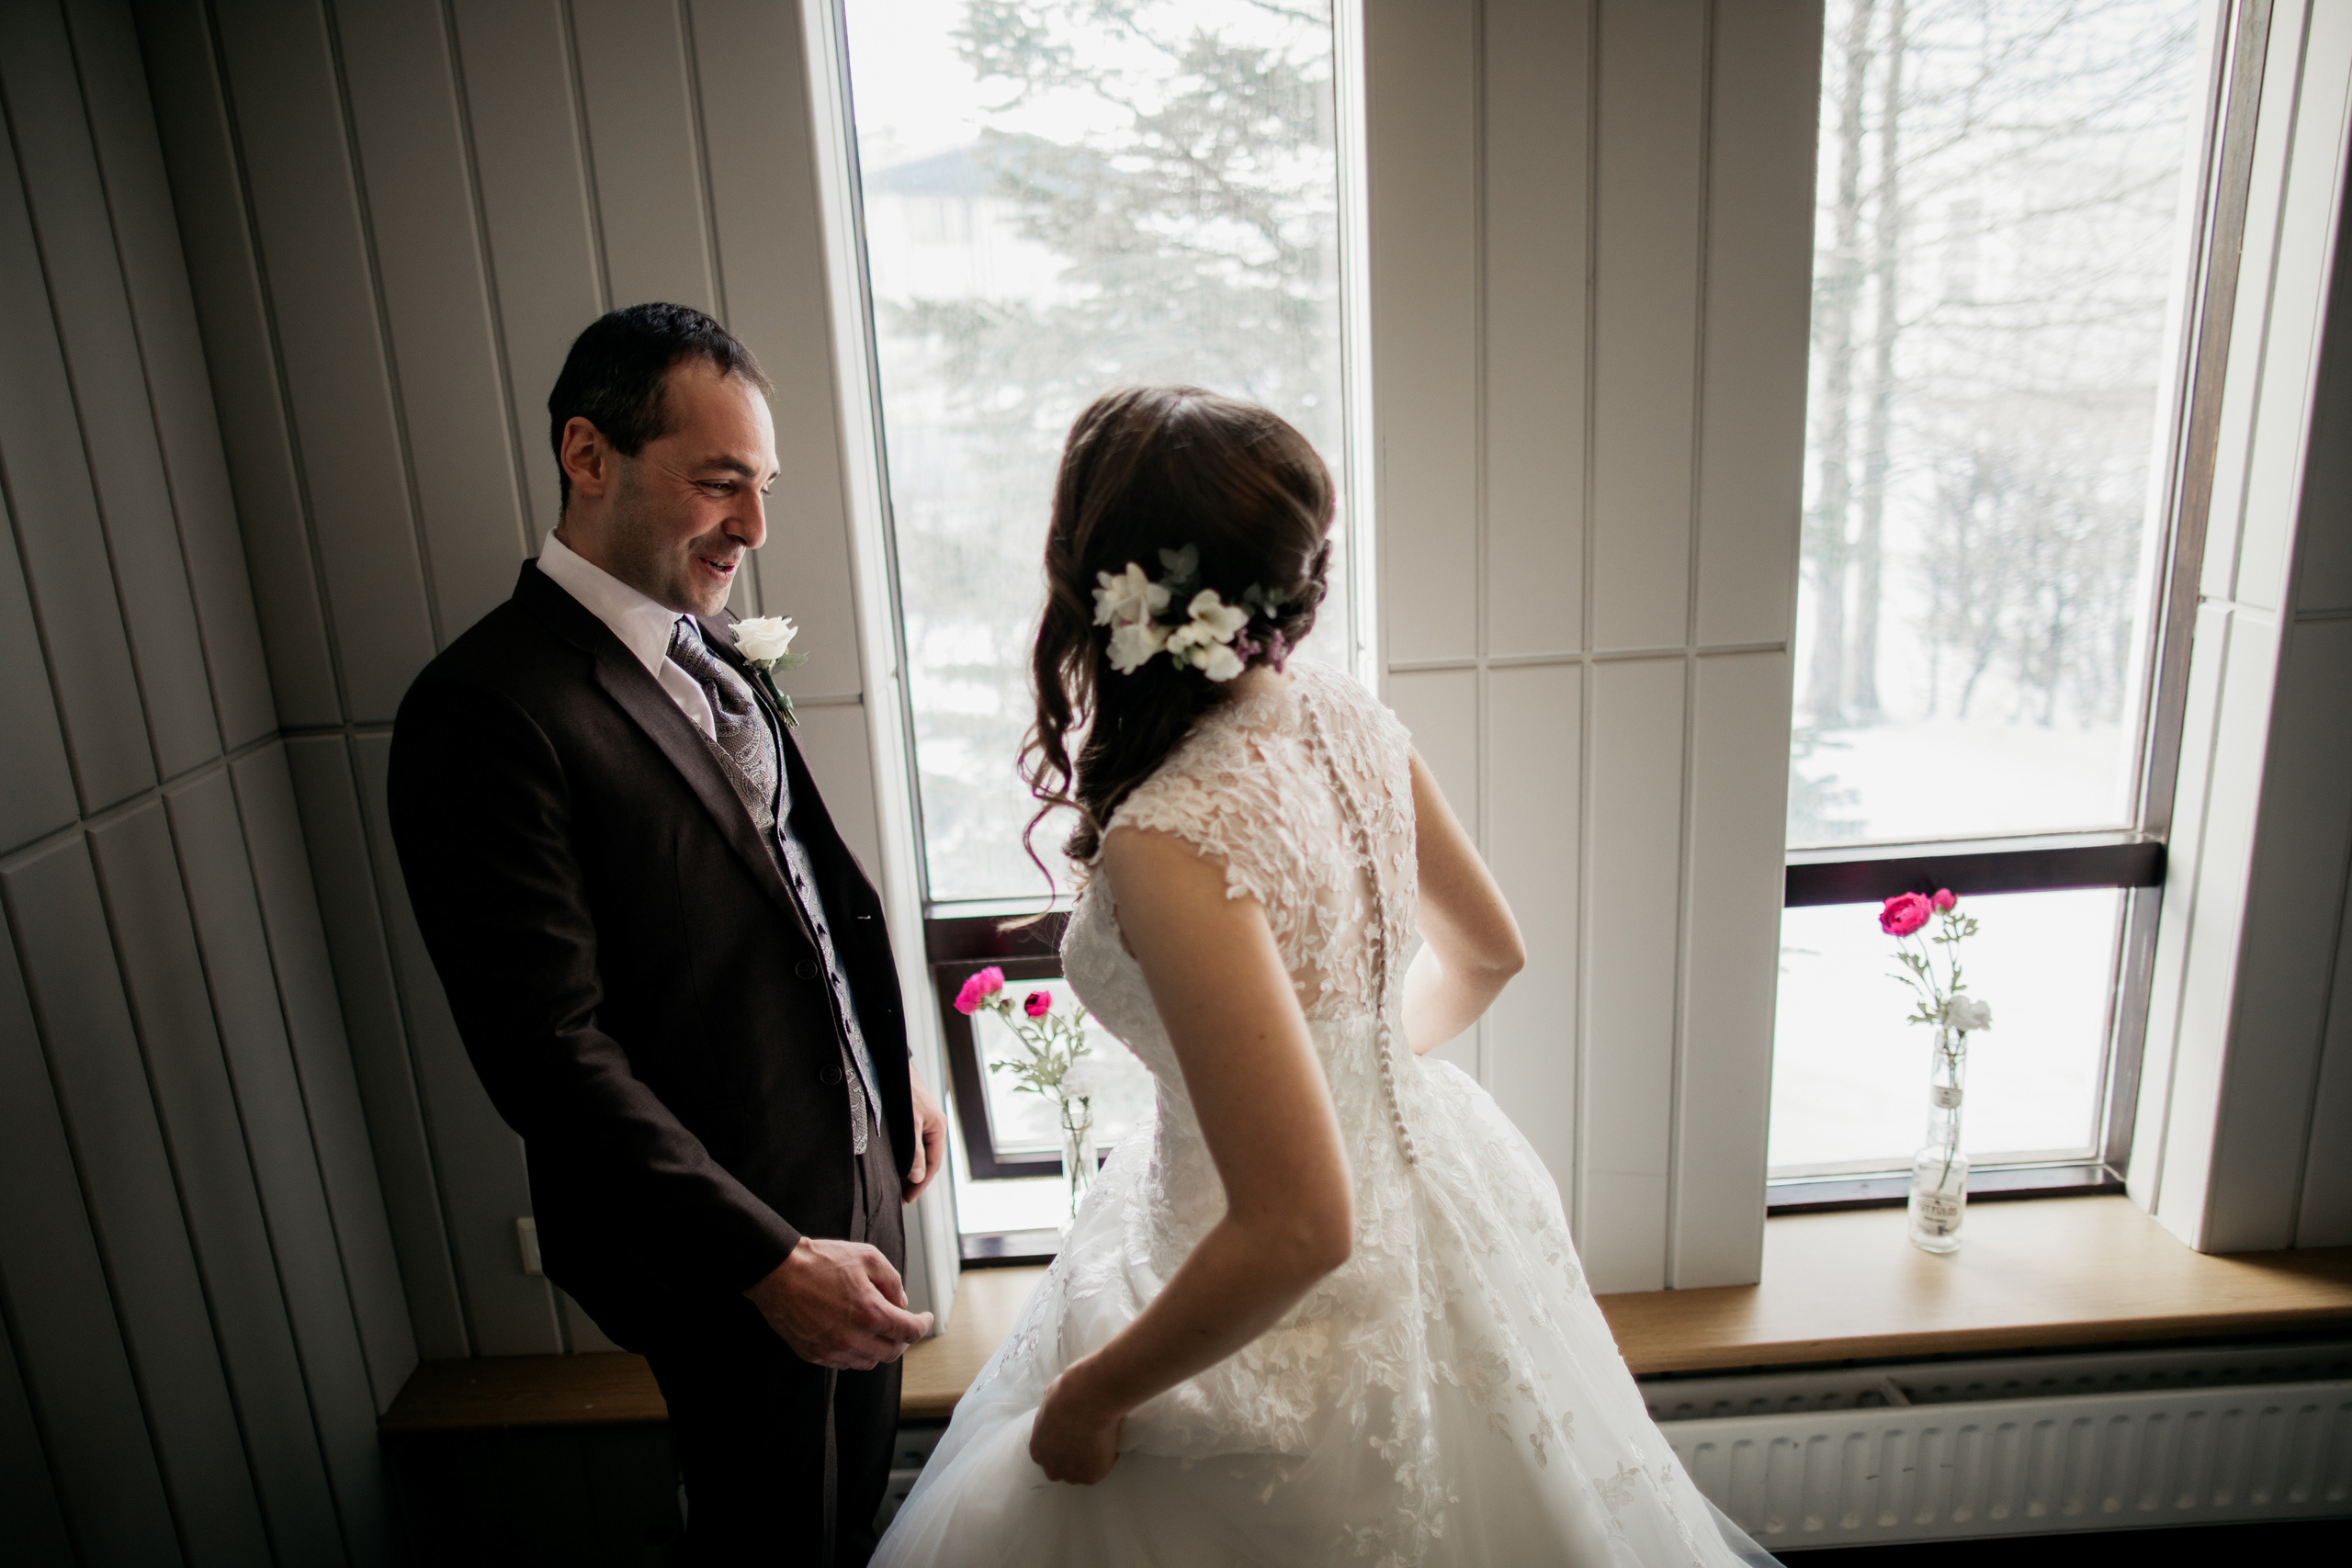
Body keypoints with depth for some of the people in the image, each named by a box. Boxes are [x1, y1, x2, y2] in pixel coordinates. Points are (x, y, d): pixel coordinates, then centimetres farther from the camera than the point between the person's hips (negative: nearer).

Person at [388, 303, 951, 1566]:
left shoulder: (708, 651, 4)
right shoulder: (488, 708, -23)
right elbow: (548, 1051, -25)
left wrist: (894, 1073, 14)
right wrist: (768, 1260, -25)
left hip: (851, 1174, 7)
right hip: (725, 1239, -7)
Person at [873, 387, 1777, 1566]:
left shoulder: (1173, 840, -33)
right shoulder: (1345, 717, -11)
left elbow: (1300, 1226, -32)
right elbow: (1484, 954, 5)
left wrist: (1090, 1397, -18)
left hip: (1301, 1323, -7)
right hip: (1433, 1185, 7)